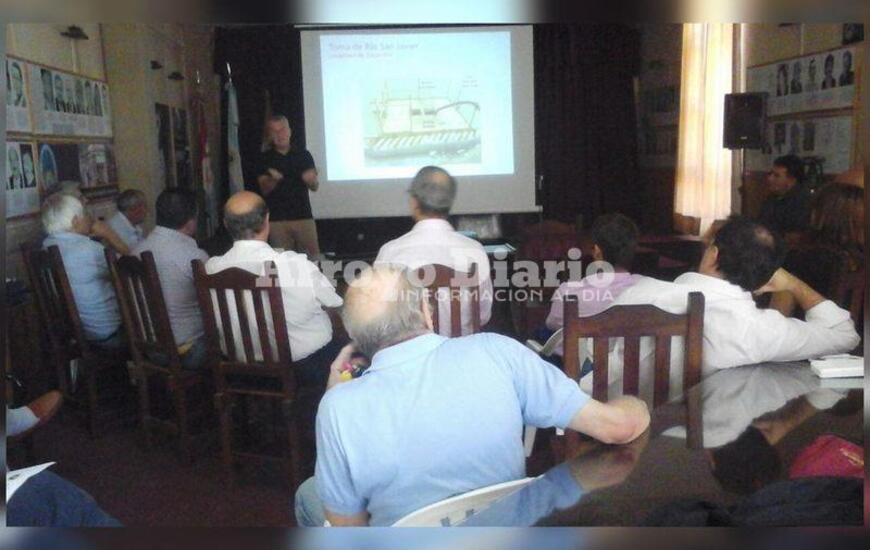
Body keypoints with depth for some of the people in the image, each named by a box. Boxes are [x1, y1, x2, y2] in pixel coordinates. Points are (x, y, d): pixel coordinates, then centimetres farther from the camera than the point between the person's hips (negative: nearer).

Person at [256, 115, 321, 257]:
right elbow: (264, 190, 1)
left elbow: (315, 187, 9)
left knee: (313, 257, -5)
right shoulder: (265, 158, 7)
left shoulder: (303, 155, 8)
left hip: (304, 217, 1)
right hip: (277, 219, -1)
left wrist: (311, 180, -15)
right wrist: (273, 180, -21)